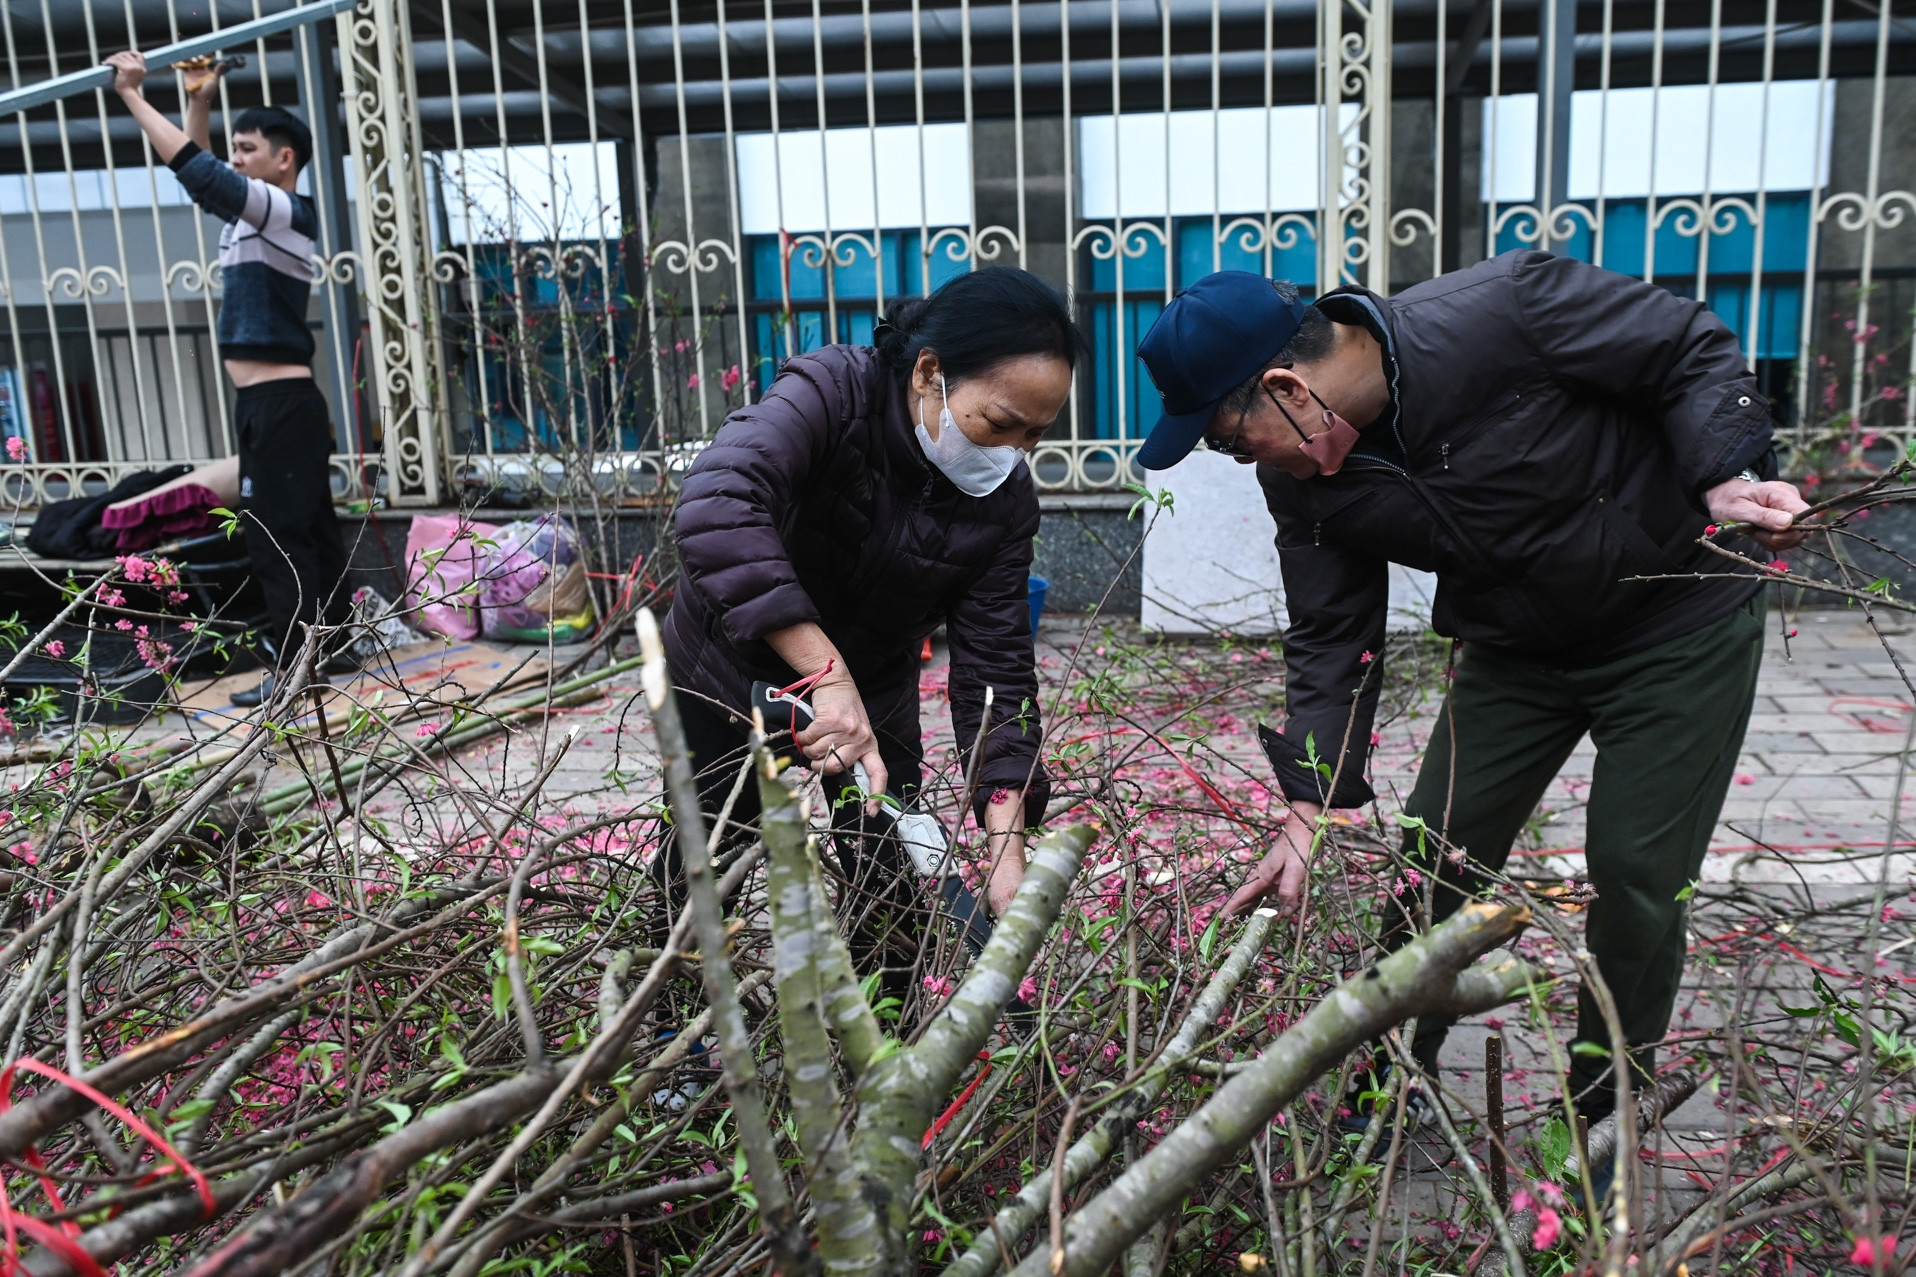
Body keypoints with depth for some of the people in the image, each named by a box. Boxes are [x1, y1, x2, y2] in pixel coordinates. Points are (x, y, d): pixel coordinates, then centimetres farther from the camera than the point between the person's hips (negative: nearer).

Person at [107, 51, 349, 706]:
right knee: (310, 531, 12)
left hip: (281, 405, -10)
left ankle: (293, 671, -5)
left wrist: (132, 94, -15)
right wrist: (201, 101, 21)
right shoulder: (251, 213, 16)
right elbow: (203, 175, 29)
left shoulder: (283, 211, -11)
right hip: (275, 404, 10)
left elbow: (197, 171, -21)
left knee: (277, 539, -8)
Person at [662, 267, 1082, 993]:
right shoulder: (832, 393, -29)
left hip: (872, 701, 3)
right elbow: (717, 504, -47)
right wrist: (826, 672, -53)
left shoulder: (1006, 503, -17)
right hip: (729, 680, -2)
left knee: (887, 906, 4)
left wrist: (1007, 847, -27)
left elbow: (994, 667, -17)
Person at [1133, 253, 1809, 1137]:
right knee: (1433, 856, 2)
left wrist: (1727, 476, -32)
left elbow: (1693, 349, -17)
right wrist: (1308, 808, -13)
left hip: (1679, 629, -4)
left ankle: (1603, 1120, 20)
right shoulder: (1301, 482, -12)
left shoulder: (1501, 312, -29)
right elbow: (1330, 642, -7)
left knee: (1636, 871, -4)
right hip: (1514, 651, 5)